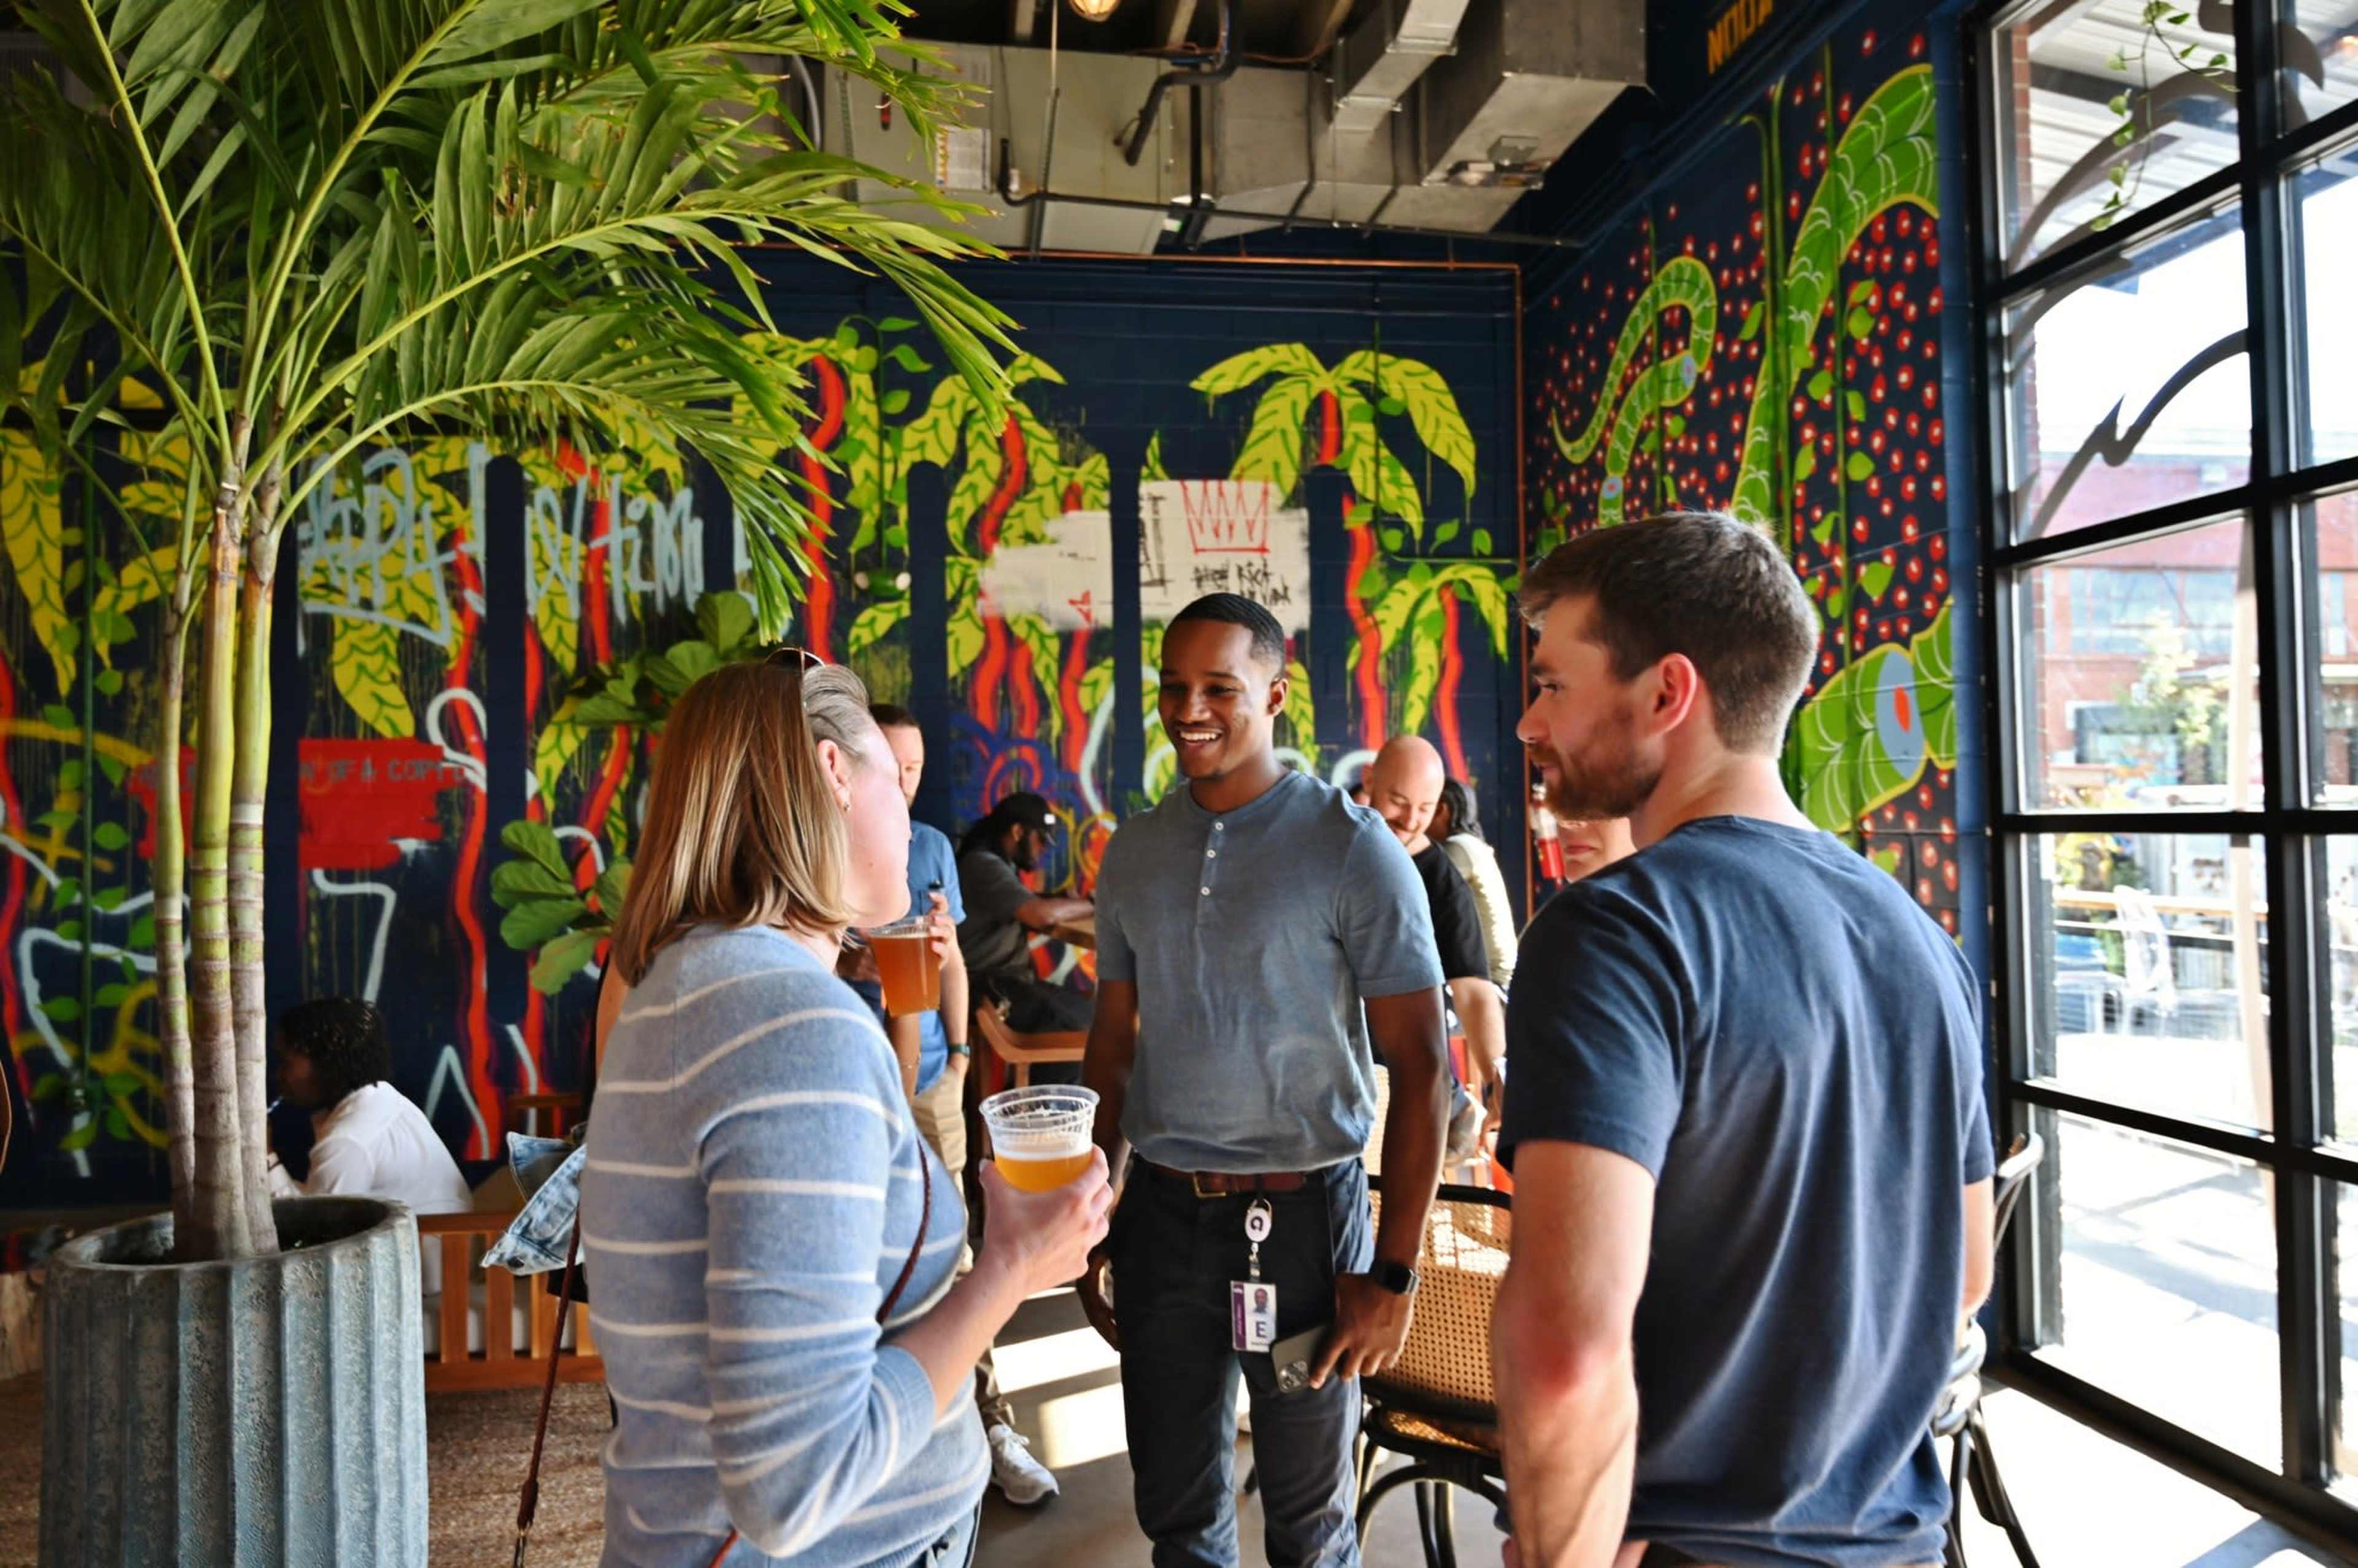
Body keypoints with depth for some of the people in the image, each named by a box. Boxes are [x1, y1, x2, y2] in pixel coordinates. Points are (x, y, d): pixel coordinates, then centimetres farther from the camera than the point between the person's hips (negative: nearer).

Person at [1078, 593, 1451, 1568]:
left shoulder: (1352, 850, -11)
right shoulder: (1134, 852, 4)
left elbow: (1420, 1067, -11)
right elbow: (1113, 1044, 11)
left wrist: (1394, 1273, -13)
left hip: (1301, 1218, -4)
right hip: (1161, 1215, 4)